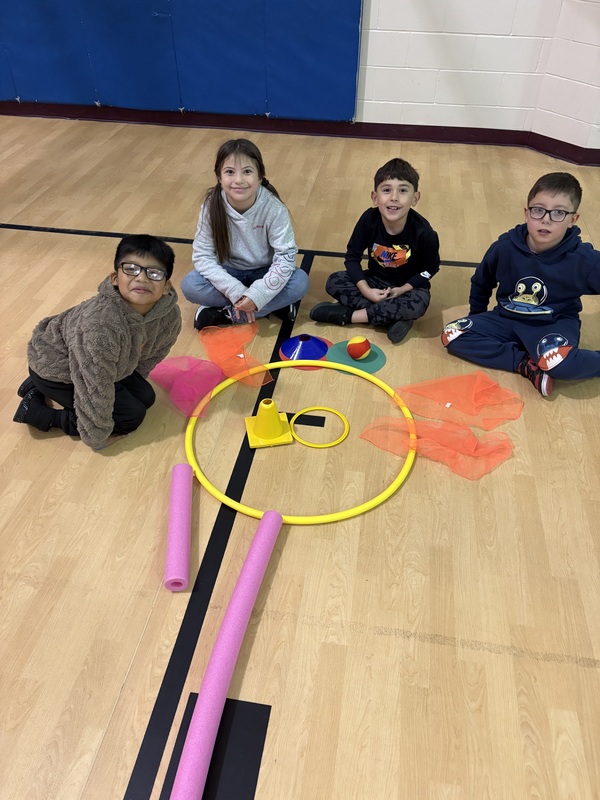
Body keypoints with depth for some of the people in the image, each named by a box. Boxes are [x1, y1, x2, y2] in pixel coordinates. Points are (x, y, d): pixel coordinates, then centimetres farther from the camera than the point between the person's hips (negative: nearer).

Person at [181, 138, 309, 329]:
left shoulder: (273, 208, -23)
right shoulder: (212, 206, -20)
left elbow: (286, 256, -23)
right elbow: (202, 255, -19)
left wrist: (256, 294, -33)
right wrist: (237, 292, -30)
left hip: (264, 273, 0)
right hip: (229, 272, 1)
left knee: (300, 282, -29)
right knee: (190, 285, -26)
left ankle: (224, 314, -20)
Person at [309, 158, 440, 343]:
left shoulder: (423, 232, -25)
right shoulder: (369, 220, -20)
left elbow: (430, 268, -11)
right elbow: (352, 257, -12)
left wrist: (402, 290, -22)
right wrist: (366, 290, -25)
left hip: (408, 286, -3)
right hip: (376, 280, 3)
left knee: (418, 303, -36)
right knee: (334, 282, -18)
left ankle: (347, 315, -26)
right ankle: (393, 316, -25)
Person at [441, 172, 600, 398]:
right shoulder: (505, 247, -12)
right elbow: (481, 283, 8)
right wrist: (477, 319, 17)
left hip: (555, 324, -4)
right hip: (508, 319, 5)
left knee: (559, 362, -39)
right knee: (452, 335, -16)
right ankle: (528, 365, -18)